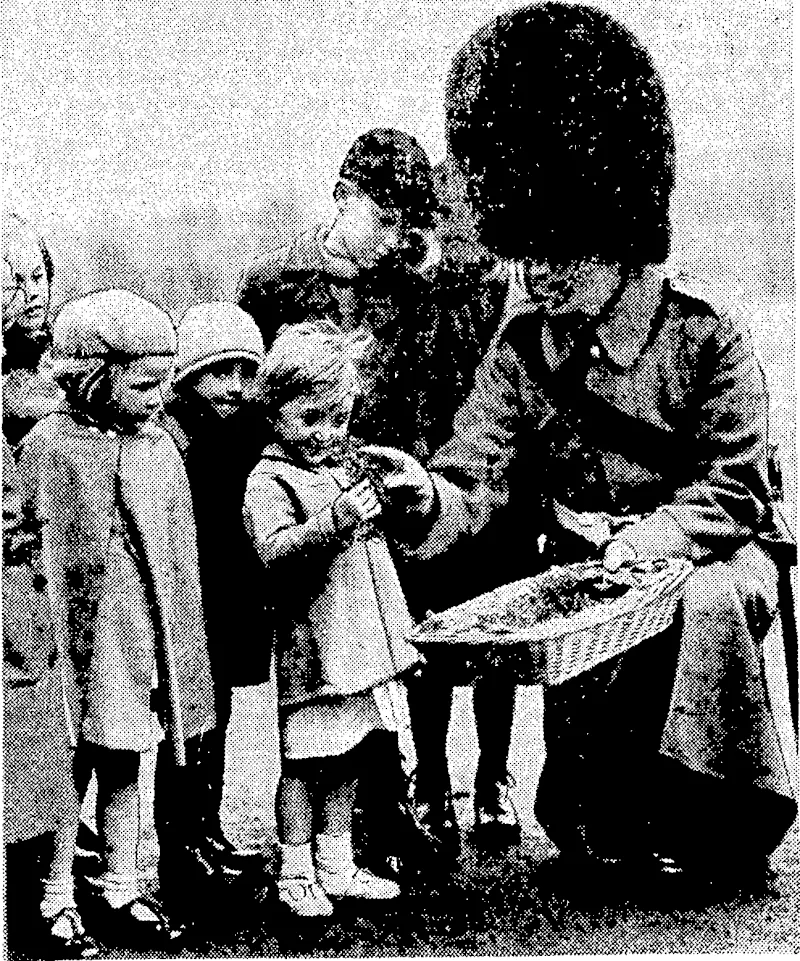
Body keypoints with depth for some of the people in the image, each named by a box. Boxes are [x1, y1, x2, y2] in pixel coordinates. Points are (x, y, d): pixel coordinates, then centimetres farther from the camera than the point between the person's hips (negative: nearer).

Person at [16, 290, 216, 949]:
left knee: (124, 770, 14)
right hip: (78, 637, -5)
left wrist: (178, 644, 12)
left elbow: (179, 556, 12)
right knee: (68, 770, 3)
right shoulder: (48, 449, -10)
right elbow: (35, 562, -10)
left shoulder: (161, 449, 6)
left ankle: (121, 894, 25)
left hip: (143, 642, 5)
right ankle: (56, 902, 16)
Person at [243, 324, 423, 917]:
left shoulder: (344, 471, 15)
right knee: (303, 764, 1)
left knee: (346, 761, 15)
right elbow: (275, 552, -25)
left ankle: (336, 868, 26)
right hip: (310, 645, -7)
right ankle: (295, 876, 13)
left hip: (365, 640, 8)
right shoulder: (269, 482, -9)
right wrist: (334, 522, -35)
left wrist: (395, 496, 11)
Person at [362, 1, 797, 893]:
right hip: (581, 565, 3)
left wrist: (642, 540, -26)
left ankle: (727, 827, -13)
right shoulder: (522, 349, -1)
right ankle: (615, 832, -1)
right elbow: (476, 478, -10)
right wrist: (426, 496, -33)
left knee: (707, 603, -35)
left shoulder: (705, 336, -11)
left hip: (711, 554, -2)